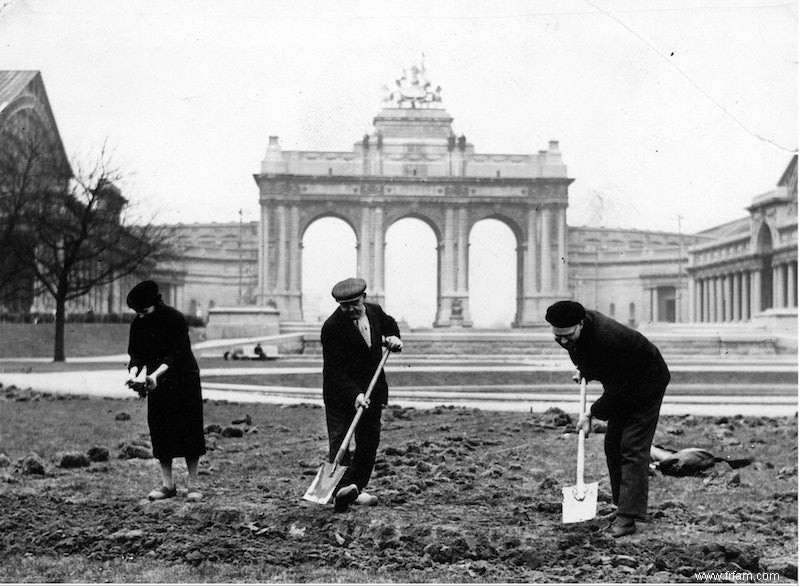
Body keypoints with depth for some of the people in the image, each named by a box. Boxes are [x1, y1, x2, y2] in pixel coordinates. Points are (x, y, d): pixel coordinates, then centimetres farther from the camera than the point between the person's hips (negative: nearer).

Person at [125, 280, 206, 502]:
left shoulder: (176, 319, -18)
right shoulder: (138, 324, -2)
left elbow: (175, 354, -23)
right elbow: (136, 355, -1)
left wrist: (156, 375, -36)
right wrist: (133, 373, -23)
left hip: (184, 378, -5)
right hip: (157, 384, 5)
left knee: (189, 430, -3)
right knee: (159, 431, 2)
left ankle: (192, 485, 4)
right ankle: (167, 484, 10)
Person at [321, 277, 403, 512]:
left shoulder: (375, 311, 0)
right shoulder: (332, 326, -19)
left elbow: (389, 324, 25)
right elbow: (334, 370, -23)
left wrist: (393, 337, 2)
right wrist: (354, 395, -33)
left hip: (372, 391, 6)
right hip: (340, 394, -6)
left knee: (370, 441, 8)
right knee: (339, 441, -13)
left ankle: (355, 489, 19)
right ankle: (340, 491, -22)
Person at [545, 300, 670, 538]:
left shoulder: (607, 339, -39)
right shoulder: (573, 325, -12)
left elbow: (617, 387, -30)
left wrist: (592, 413, -21)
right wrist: (584, 371, 5)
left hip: (647, 383, -9)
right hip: (622, 386, 9)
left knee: (633, 449, -15)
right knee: (613, 446, 9)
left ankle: (627, 518, -18)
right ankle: (624, 505, 18)